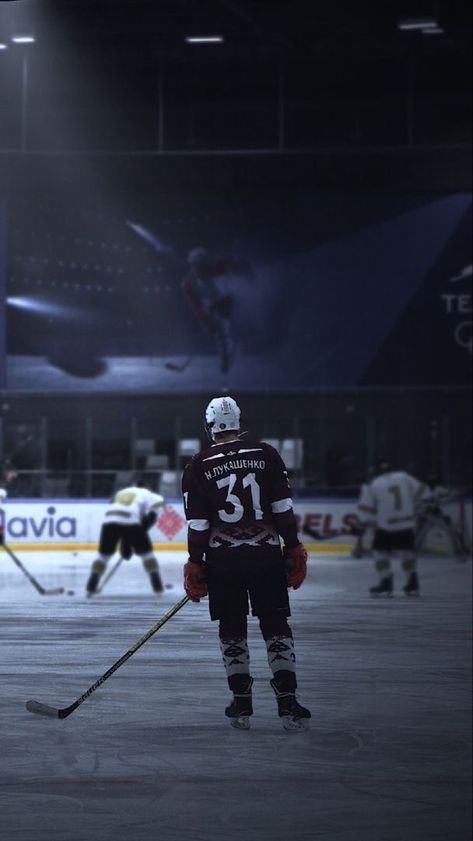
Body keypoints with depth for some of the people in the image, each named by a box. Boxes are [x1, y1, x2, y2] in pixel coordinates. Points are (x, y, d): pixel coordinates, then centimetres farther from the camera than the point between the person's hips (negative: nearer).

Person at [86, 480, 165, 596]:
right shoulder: (145, 493, 25)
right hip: (131, 522, -3)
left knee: (104, 554, 19)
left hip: (109, 521, 3)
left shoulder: (121, 493, 37)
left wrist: (125, 545, 32)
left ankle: (91, 586, 11)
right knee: (146, 552, 12)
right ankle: (157, 586, 6)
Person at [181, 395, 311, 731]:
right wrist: (294, 549, 7)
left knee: (232, 629, 11)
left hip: (222, 559, 0)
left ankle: (242, 704, 11)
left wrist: (196, 564, 5)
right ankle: (288, 701, -5)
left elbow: (197, 523, -2)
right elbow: (283, 508, 1)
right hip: (266, 555, 0)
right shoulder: (266, 454, 2)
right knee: (276, 627, 5)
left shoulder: (198, 467, 0)